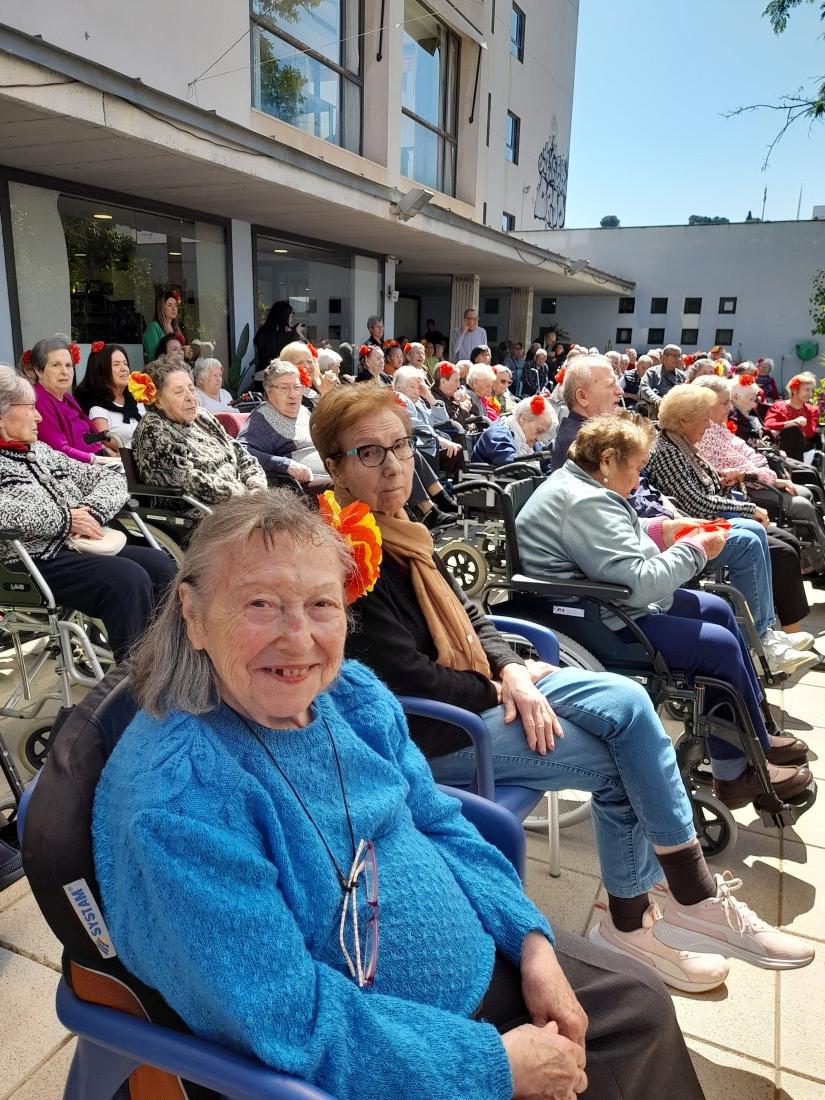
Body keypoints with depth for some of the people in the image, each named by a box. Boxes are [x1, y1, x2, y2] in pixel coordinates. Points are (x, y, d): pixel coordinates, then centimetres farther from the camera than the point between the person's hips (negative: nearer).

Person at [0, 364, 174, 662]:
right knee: (128, 578, -27)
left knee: (158, 563, -14)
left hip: (79, 548, 7)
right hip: (37, 561, -7)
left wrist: (91, 511, -4)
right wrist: (65, 518, -19)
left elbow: (111, 477, 17)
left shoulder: (41, 451, 20)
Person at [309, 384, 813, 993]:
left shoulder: (399, 530, 6)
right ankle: (697, 895, 19)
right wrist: (504, 689, -9)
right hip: (429, 734, -8)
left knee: (628, 702, -5)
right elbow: (410, 679, -22)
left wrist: (511, 672, -9)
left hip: (477, 686, 8)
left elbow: (469, 614, 9)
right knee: (620, 760, -7)